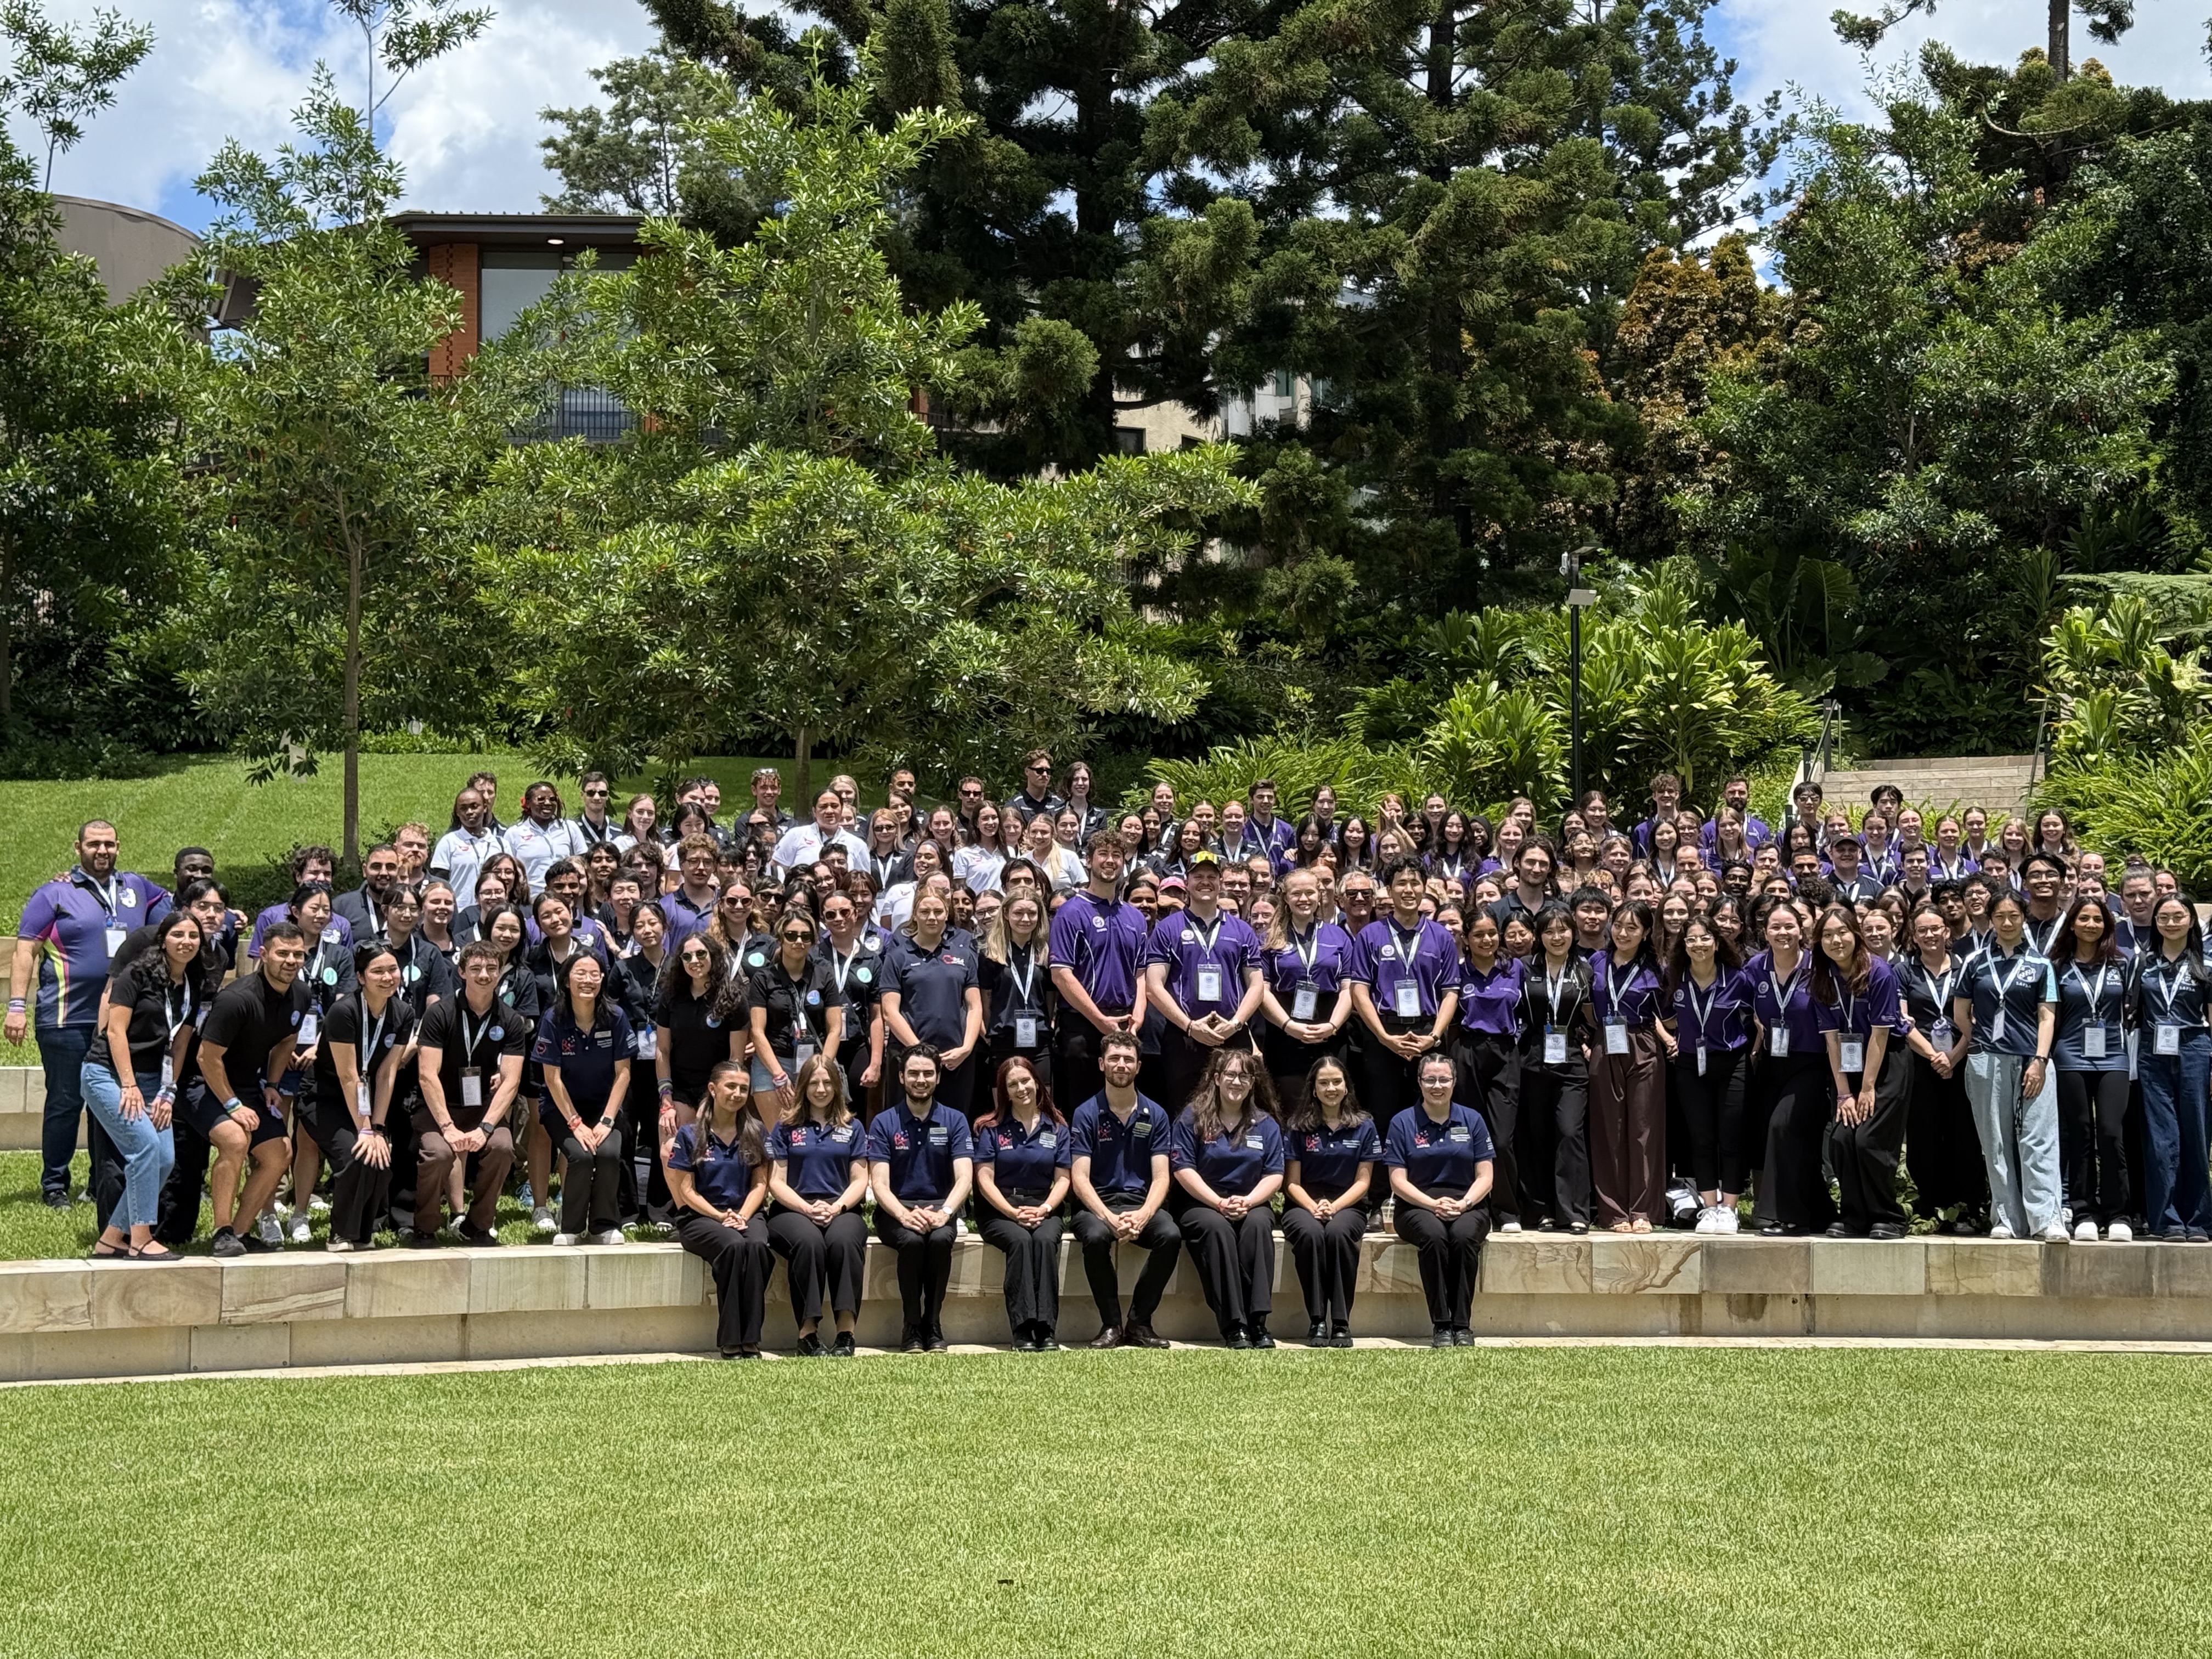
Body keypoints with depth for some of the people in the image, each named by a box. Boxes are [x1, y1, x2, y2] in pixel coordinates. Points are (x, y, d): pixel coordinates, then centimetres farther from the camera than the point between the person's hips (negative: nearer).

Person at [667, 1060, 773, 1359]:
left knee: (757, 1245, -34)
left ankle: (750, 1340, -33)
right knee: (733, 1245, -36)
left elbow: (760, 1184, 8)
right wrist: (721, 1217, -15)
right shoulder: (689, 1134, 1)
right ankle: (730, 1342, -33)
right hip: (700, 1217, -2)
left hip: (746, 1213, 2)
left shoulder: (755, 1133, 10)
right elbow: (686, 1191, -2)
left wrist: (743, 1216, -10)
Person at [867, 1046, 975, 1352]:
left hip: (939, 1207, 1)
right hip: (896, 1211, -1)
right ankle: (912, 1327, -18)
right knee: (913, 1240, -34)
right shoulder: (884, 1123, 3)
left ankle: (933, 1325, -18)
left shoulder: (954, 1121, 5)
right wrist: (905, 1215, -27)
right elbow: (879, 1183, -7)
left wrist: (944, 1212, -27)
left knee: (940, 1239, -33)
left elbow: (964, 1178, -7)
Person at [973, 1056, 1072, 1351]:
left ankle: (1046, 1329, -37)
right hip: (1000, 1208, -1)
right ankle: (1022, 1329, -39)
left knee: (1045, 1239, -33)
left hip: (1043, 1207, 1)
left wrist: (1044, 1209, -12)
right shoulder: (991, 1128, 7)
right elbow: (985, 1179, -1)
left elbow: (1063, 1179, 6)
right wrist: (1013, 1213, -15)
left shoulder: (1057, 1127, 12)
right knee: (1020, 1240, -34)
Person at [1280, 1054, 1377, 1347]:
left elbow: (1363, 1182, 4)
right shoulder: (1298, 1127, 6)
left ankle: (1341, 1324, -31)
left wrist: (1334, 1206, -14)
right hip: (1304, 1205, 0)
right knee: (1310, 1232, -36)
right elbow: (1292, 1182, 4)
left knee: (1338, 1232, -35)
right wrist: (1313, 1207, -16)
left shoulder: (1364, 1127, 8)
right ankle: (1316, 1322, -30)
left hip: (1348, 1205, 0)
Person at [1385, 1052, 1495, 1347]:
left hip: (1467, 1204, 1)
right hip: (1418, 1205, -1)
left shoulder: (1472, 1120, 10)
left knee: (1464, 1235, -33)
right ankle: (1440, 1325, -30)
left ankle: (1462, 1324, -28)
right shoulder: (1402, 1123, 5)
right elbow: (1398, 1181, 0)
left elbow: (1484, 1177, 5)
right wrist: (1434, 1204, -15)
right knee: (1434, 1235, -35)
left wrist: (1463, 1204, -14)